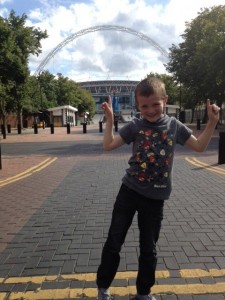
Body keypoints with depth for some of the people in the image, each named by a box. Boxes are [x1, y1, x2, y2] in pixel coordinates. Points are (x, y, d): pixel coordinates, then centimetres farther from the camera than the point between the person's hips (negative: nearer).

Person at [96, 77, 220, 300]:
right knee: (113, 242, 6)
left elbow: (199, 146, 6)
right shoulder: (134, 126, -5)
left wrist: (212, 122, -3)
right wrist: (109, 119, -15)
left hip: (155, 198, 1)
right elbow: (108, 146, -8)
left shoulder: (174, 125, -1)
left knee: (148, 249, 13)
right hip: (129, 191, 0)